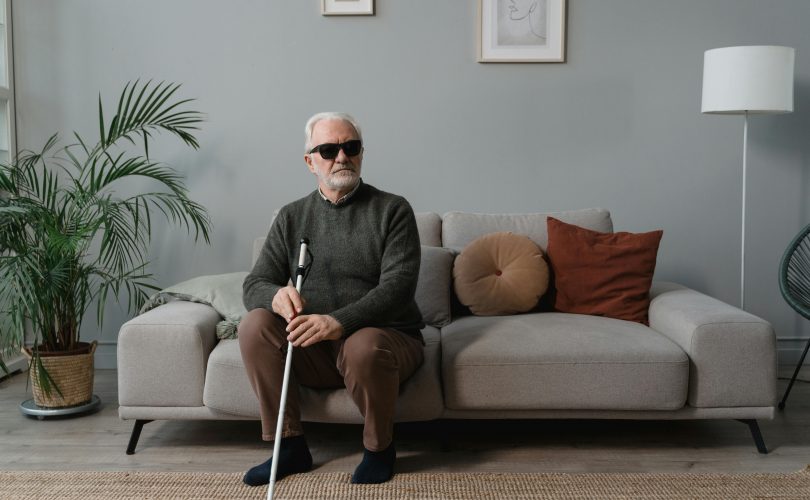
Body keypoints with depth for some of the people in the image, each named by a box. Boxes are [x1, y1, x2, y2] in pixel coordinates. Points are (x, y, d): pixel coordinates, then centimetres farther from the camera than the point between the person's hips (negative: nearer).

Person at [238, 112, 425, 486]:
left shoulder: (392, 210, -3)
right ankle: (289, 445, -9)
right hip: (313, 349, 3)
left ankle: (380, 448, -7)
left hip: (386, 337, -3)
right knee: (255, 325, -22)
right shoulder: (291, 217, 8)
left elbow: (398, 285, -16)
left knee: (363, 345, -37)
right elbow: (254, 284, 2)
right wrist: (276, 295, -25)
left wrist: (340, 322, -33)